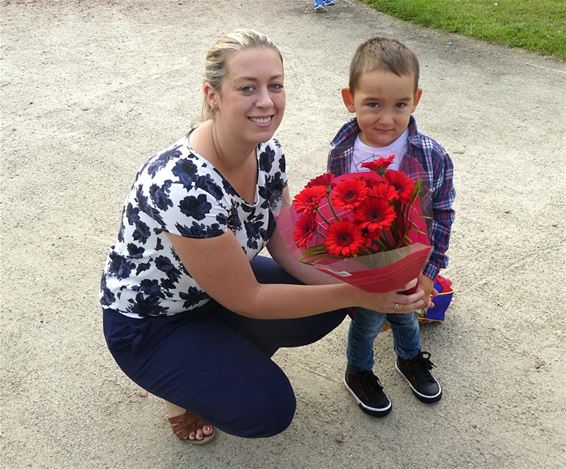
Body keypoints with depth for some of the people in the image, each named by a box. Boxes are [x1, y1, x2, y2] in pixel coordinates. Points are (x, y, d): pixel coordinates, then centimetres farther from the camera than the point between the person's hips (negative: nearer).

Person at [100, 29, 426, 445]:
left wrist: (361, 283, -23)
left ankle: (233, 357, 15)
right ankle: (182, 384, 11)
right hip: (147, 324, -7)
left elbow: (290, 250, -7)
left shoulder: (268, 152, -14)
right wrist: (355, 296, -27)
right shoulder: (183, 187, -37)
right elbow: (245, 299, -28)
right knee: (267, 409, -19)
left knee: (329, 309, -8)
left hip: (218, 286, 7)